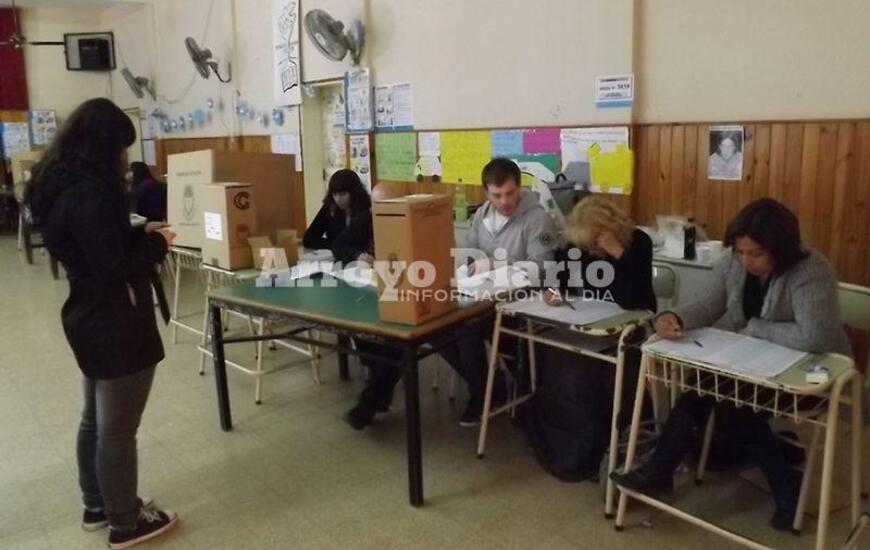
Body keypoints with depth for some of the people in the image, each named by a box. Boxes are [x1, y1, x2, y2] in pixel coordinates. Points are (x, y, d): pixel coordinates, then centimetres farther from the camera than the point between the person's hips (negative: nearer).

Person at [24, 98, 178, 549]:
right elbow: (116, 267, -24)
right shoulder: (91, 195, -25)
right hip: (116, 326, -10)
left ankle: (97, 506, 38)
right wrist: (157, 244, -9)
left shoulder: (58, 185, 7)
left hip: (89, 319, 10)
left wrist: (139, 232, 8)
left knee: (95, 419, 21)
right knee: (118, 429, 4)